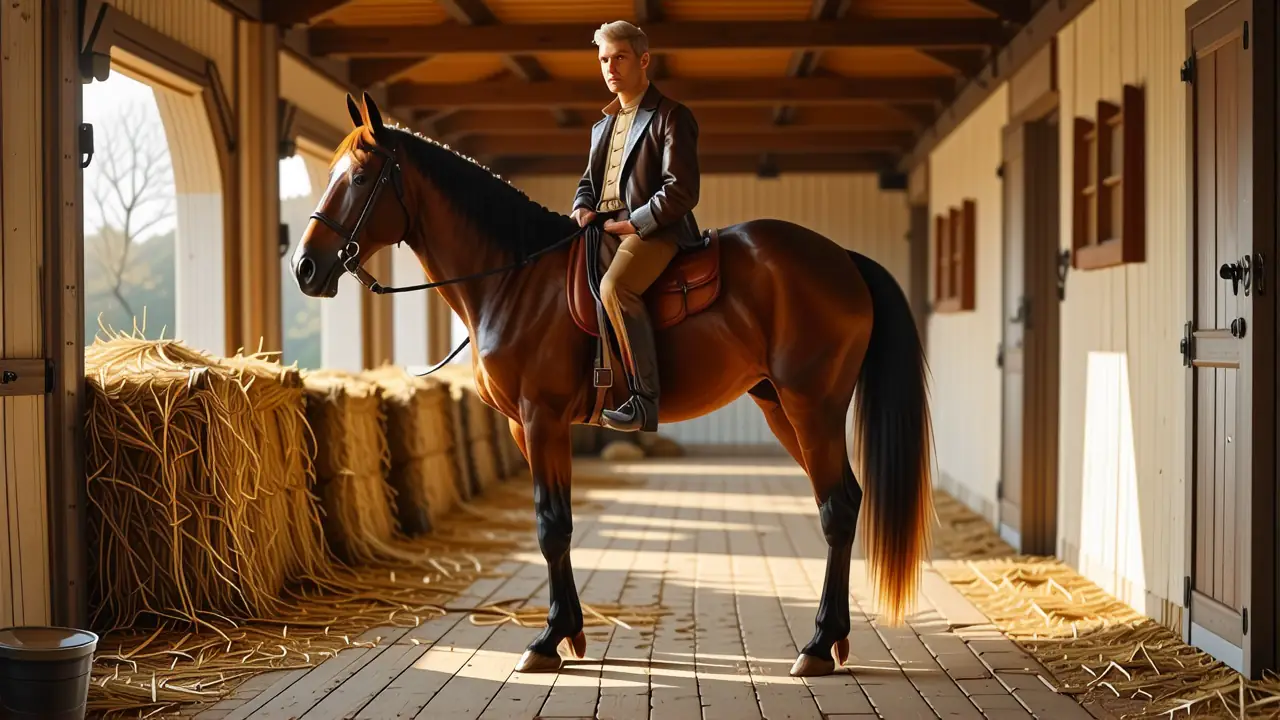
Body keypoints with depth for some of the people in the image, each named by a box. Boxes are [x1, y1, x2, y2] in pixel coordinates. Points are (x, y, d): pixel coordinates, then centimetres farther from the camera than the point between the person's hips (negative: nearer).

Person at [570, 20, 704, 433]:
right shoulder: (603, 125, 22)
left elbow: (681, 191, -12)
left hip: (653, 228, -9)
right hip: (603, 226, 9)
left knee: (614, 287, -34)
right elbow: (589, 179, 29)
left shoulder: (670, 117, -3)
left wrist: (634, 223, -17)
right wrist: (584, 207, 6)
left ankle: (644, 401, -32)